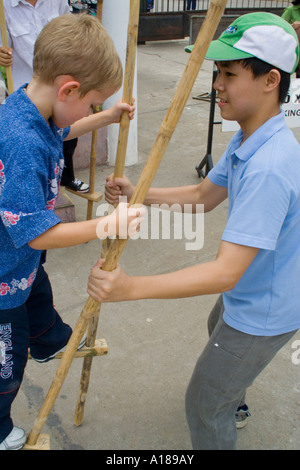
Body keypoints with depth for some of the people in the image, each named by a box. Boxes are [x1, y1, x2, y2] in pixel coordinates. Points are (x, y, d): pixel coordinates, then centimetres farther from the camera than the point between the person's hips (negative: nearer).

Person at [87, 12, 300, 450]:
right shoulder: (246, 141, -5)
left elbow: (226, 272, -42)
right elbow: (203, 195, 3)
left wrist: (131, 287, -48)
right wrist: (138, 195, -10)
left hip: (262, 315, -10)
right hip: (245, 293, 10)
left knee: (204, 406, 8)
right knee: (217, 329, 39)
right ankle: (233, 399, 70)